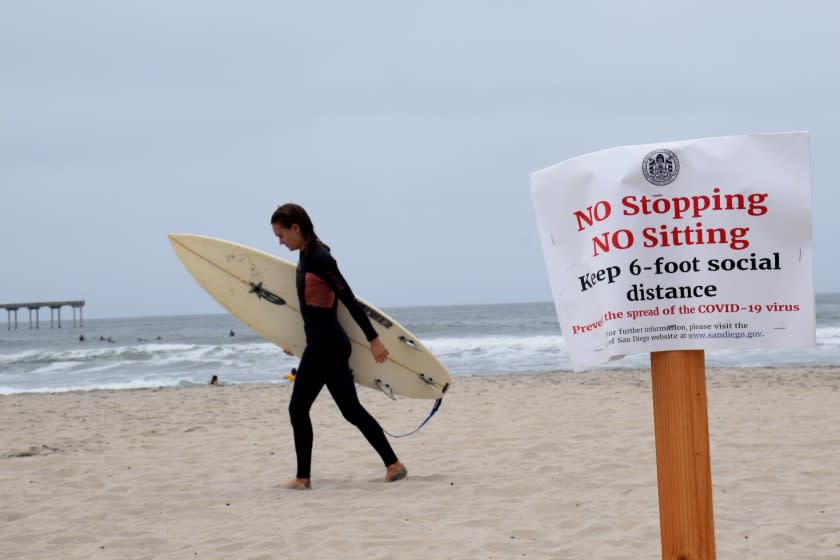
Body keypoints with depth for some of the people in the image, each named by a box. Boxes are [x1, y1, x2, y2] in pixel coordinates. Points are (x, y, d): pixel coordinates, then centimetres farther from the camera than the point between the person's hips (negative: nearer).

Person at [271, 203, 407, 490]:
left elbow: (348, 300, -19)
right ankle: (394, 465, 14)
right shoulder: (307, 256, 10)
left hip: (324, 345, -9)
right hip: (327, 344, 9)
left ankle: (303, 477, 8)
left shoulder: (319, 259, -18)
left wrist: (373, 338, -18)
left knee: (298, 407, 0)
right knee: (352, 410, 11)